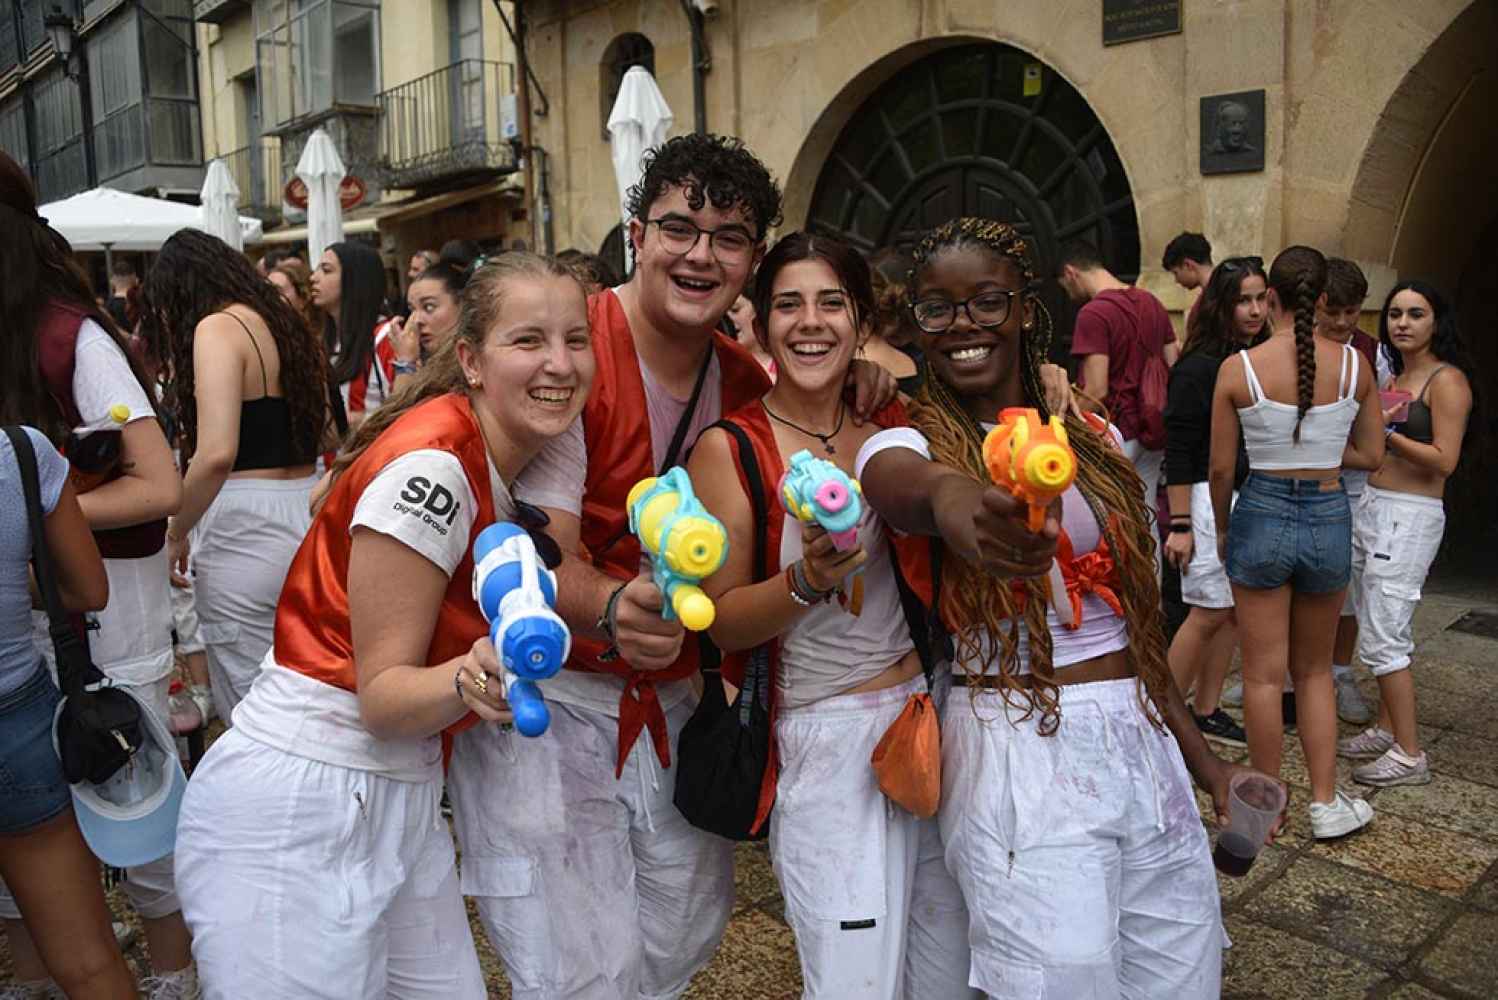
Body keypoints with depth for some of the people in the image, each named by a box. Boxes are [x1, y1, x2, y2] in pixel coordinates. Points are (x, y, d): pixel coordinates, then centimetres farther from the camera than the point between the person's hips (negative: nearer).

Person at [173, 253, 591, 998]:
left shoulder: (511, 462, 4)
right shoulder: (431, 466, -21)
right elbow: (381, 693, -18)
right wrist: (465, 680, -35)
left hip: (400, 795, 8)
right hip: (295, 812, -8)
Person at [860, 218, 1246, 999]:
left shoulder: (1094, 440, 8)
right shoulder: (911, 441, -7)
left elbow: (1132, 618, 15)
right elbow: (906, 482, -35)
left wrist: (1202, 759, 16)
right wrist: (954, 501, -58)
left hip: (1144, 743, 5)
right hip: (1021, 753, -5)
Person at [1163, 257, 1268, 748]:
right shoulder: (1199, 366, -12)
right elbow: (1179, 450, -14)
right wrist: (1179, 525, -16)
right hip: (1212, 497, -7)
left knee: (1234, 610, 11)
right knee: (1210, 612, -3)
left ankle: (1205, 711, 23)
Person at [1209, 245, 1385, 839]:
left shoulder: (1238, 368, -11)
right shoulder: (1354, 364, -3)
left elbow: (1220, 467, -6)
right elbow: (1371, 455, 5)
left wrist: (1221, 530, 9)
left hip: (1261, 517, -2)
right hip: (1329, 519, 3)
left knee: (1264, 674, 9)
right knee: (1314, 670, 19)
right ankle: (1326, 804, 23)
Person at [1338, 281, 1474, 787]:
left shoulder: (1447, 380, -10)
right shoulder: (1393, 376, 14)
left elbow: (1445, 460, -16)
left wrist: (1386, 430, -16)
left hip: (1409, 517, -8)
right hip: (1370, 507, 8)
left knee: (1383, 639, -8)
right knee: (1375, 628, 15)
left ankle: (1409, 755, 2)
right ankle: (1385, 730, 27)